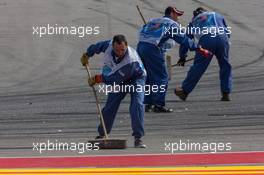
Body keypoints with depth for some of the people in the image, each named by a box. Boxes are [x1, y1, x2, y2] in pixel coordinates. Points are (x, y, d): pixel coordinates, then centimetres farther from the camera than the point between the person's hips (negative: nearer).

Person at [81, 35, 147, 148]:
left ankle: (138, 138, -22)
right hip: (119, 80, 5)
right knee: (110, 106, 4)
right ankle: (101, 135, 22)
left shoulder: (132, 61, -42)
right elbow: (98, 46, -1)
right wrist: (87, 55, 9)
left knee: (137, 104, -25)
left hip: (135, 78, -5)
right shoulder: (109, 45, -27)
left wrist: (97, 79, -25)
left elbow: (115, 79, -34)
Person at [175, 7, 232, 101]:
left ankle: (185, 91, 10)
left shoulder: (194, 21, 31)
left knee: (198, 67, 3)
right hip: (222, 39, 1)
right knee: (225, 66, 15)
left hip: (206, 40, -1)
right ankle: (226, 93, 13)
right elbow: (227, 32, 29)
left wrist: (182, 56, 39)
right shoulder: (217, 15, 33)